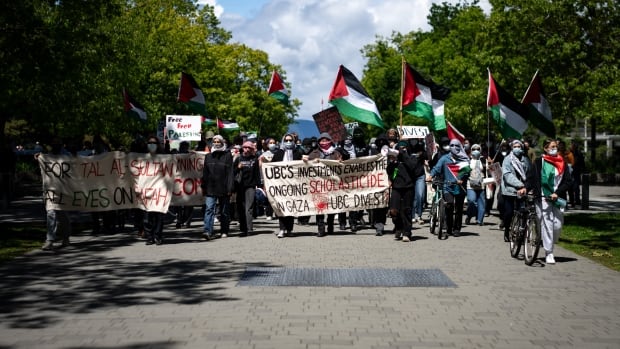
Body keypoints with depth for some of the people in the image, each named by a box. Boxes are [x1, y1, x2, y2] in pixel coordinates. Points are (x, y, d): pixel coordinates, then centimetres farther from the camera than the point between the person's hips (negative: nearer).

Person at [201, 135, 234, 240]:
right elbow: (205, 173, 14)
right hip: (210, 189, 2)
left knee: (224, 211, 9)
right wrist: (203, 187, 9)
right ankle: (208, 231, -19)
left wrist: (230, 188, -11)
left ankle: (224, 231, 20)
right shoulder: (208, 156, 12)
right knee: (209, 209, -11)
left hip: (223, 188, -2)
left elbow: (230, 172, -4)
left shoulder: (227, 155, 1)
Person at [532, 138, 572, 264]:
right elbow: (534, 179, -3)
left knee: (558, 225, -1)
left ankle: (549, 243, 24)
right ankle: (549, 253, -2)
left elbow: (568, 182, 6)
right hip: (543, 198, -3)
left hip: (558, 198, 3)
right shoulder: (539, 162, 3)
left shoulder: (562, 163, 11)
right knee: (547, 224, -6)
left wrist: (557, 193, -8)